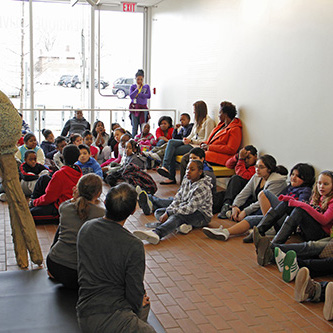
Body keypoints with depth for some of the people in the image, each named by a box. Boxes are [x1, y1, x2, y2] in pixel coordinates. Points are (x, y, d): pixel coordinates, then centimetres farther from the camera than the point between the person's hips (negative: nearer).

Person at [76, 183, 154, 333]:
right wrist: (138, 303, 14)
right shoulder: (133, 246, -19)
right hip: (110, 318, -7)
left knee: (144, 303, 28)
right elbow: (135, 294, -11)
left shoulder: (85, 228, 1)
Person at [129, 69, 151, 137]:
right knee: (134, 126, 0)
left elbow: (148, 96, -8)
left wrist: (138, 94, -9)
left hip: (143, 108, 0)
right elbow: (131, 96, -9)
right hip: (134, 108, 0)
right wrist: (137, 88, -12)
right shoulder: (133, 87, 6)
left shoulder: (146, 87, 8)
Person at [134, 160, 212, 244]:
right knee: (158, 212, -5)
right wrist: (167, 211, -15)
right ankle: (183, 225, -29)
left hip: (202, 216, -9)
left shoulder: (203, 187, -21)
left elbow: (191, 208, -27)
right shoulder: (186, 181, 5)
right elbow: (177, 199, 4)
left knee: (176, 217, -38)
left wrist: (169, 213, -26)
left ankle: (156, 234, -67)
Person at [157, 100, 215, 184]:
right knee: (171, 142, -15)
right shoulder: (198, 120, 22)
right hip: (191, 143, 9)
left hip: (199, 146, -9)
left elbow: (206, 141, -13)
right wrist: (186, 139, -2)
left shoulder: (209, 121, -7)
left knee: (172, 151, -20)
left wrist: (191, 141, -16)